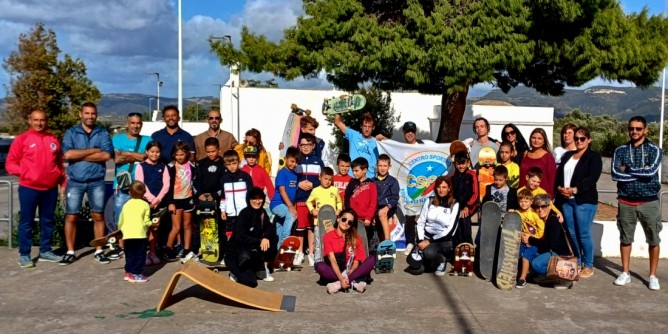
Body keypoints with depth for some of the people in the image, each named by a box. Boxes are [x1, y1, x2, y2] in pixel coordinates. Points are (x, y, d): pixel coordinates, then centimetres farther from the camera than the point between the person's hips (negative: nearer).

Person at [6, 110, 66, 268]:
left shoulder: (53, 140, 10)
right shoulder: (22, 139, 0)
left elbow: (60, 164, 16)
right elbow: (10, 163, 1)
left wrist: (63, 183, 12)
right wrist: (25, 173, -12)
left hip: (50, 188, 4)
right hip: (29, 188, -4)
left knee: (48, 221, 11)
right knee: (26, 222, 2)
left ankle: (45, 251, 21)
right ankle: (24, 255, 10)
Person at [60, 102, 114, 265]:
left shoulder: (103, 133, 4)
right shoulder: (71, 132, 3)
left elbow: (107, 155, -12)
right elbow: (67, 154, -13)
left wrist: (79, 155, -12)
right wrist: (93, 150, -12)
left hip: (97, 181, 0)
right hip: (75, 181, 0)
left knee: (98, 216, 6)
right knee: (71, 217, 4)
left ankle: (99, 251, 16)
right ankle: (70, 252, 16)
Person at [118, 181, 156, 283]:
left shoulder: (126, 205, 12)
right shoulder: (145, 205, 1)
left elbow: (120, 222, 13)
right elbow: (146, 222, -4)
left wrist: (121, 229, 30)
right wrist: (154, 224, 13)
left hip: (127, 235, 4)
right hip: (140, 234, -4)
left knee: (130, 256, 16)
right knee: (140, 255, 5)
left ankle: (128, 273, 19)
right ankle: (137, 274, 4)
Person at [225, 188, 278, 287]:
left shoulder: (262, 212, 2)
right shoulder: (244, 213, -19)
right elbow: (240, 237, -26)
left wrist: (266, 237, -28)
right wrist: (259, 241, -28)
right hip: (235, 251, -7)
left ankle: (262, 268, -2)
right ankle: (236, 272, 3)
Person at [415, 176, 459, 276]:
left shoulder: (454, 205, -5)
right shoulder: (430, 201, 5)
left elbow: (450, 230, -11)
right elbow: (420, 223, 4)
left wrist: (430, 241, -16)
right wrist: (421, 240, -12)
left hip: (444, 241, -2)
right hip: (426, 237, 3)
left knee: (429, 253, -35)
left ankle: (441, 259, -1)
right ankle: (425, 260, 13)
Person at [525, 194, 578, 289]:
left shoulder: (553, 220, -18)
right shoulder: (539, 220, 5)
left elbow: (550, 244, -25)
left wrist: (530, 240, -20)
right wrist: (529, 237, -10)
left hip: (562, 254, -9)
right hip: (549, 251, 9)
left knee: (536, 264, -28)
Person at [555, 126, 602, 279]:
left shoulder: (594, 157, 1)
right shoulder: (567, 155, 18)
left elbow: (592, 178, -12)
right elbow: (559, 174, 11)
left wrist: (575, 190, -22)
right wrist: (559, 188, -8)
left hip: (584, 200, -5)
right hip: (565, 200, 5)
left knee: (583, 234, -5)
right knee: (571, 233, 7)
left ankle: (588, 266, 7)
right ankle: (576, 263, 19)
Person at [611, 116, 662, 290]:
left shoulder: (654, 149, -1)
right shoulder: (620, 150, 4)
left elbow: (651, 171, -18)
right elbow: (615, 174, -11)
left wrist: (628, 169, -10)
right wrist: (641, 173, -14)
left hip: (649, 202, -1)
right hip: (626, 202, 2)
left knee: (653, 240, 5)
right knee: (625, 239, 10)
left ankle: (653, 276, 18)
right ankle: (625, 273, 21)